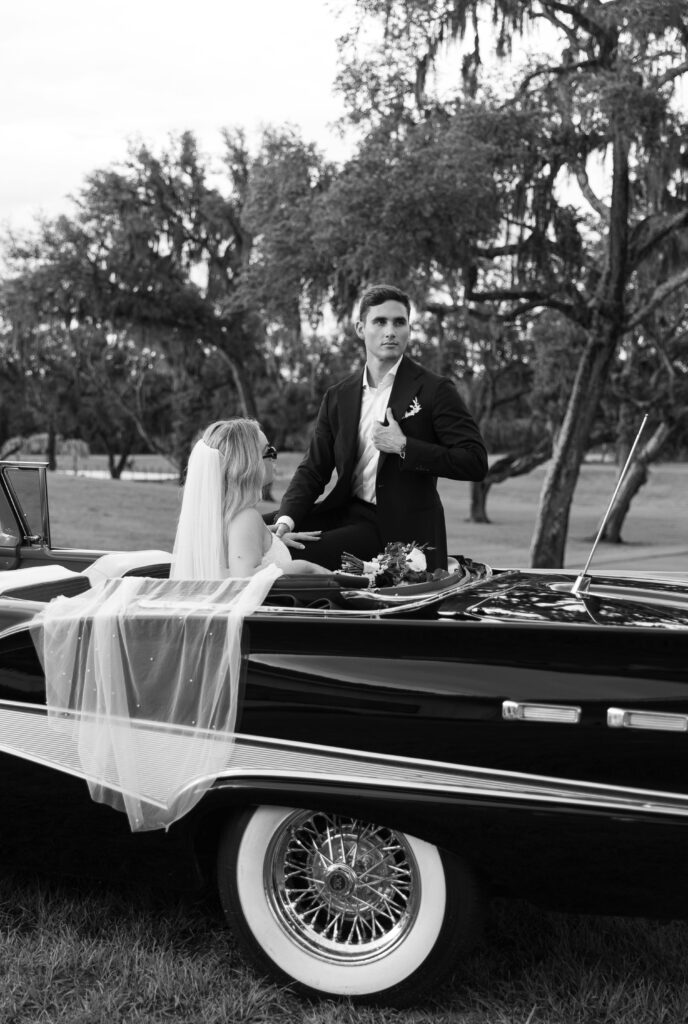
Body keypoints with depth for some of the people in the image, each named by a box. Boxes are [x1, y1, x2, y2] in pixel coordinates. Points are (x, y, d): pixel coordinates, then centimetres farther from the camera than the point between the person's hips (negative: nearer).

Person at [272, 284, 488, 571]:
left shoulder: (434, 390, -5)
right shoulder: (338, 397, 9)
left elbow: (475, 462, -12)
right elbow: (313, 469, 8)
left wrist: (404, 446, -18)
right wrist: (286, 519, -10)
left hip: (404, 530, -5)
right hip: (350, 513, 5)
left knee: (299, 554, -23)